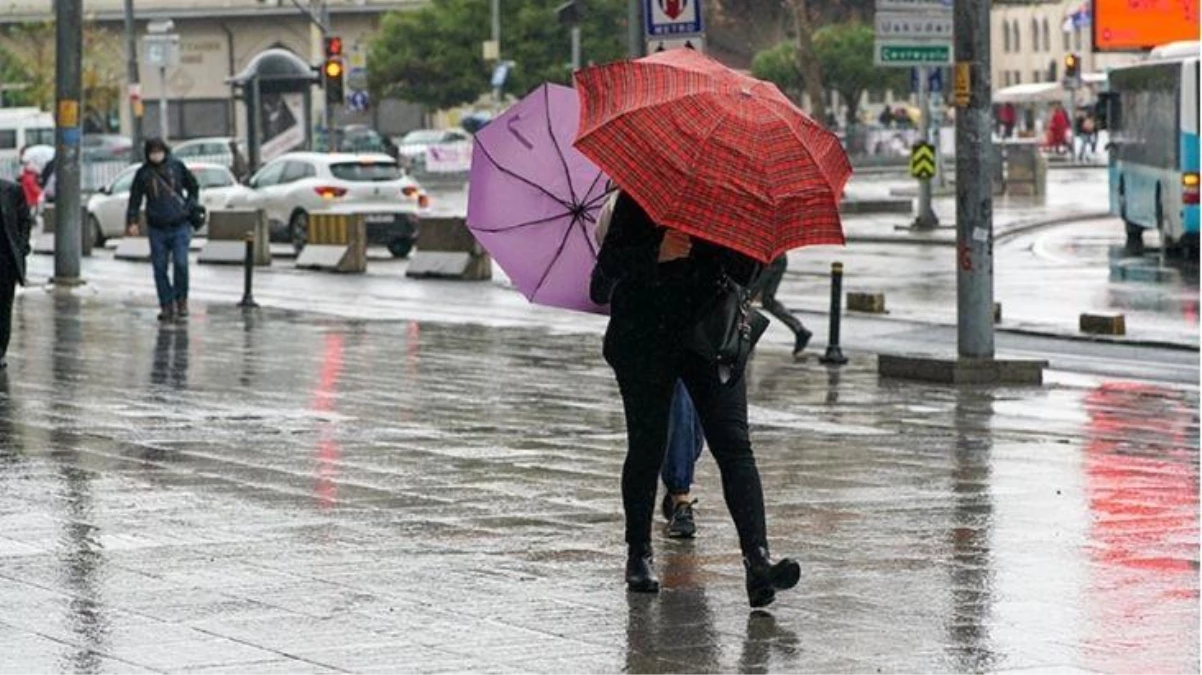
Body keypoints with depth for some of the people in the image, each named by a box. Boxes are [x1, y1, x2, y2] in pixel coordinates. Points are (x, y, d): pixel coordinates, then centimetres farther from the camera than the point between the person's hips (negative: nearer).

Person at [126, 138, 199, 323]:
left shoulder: (176, 166, 2)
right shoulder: (143, 173, 2)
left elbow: (193, 187, 15)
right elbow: (135, 199, 5)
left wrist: (190, 207, 4)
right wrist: (132, 221, -3)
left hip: (179, 226, -1)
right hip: (157, 228, 1)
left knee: (181, 263, -11)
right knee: (160, 268, 1)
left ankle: (181, 300, 7)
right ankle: (167, 305, 8)